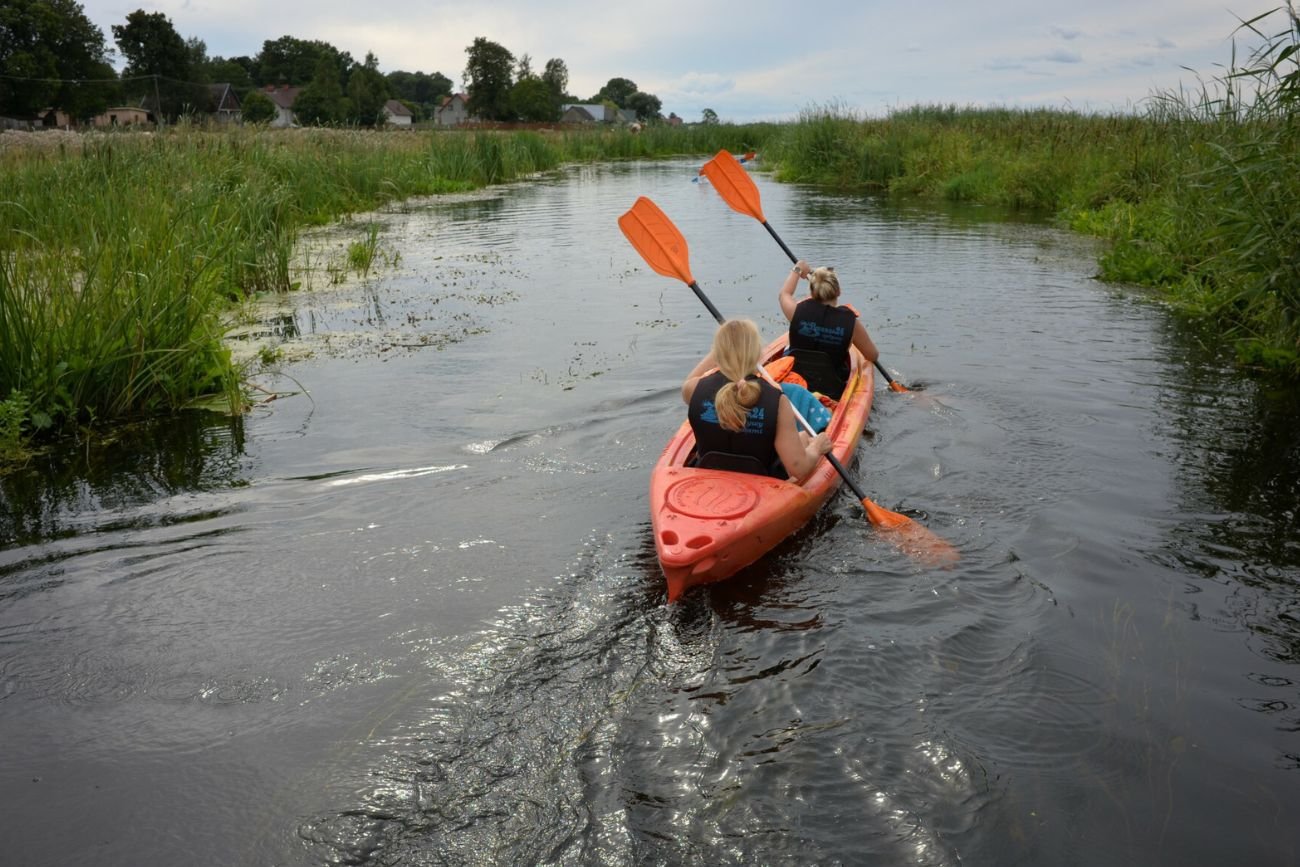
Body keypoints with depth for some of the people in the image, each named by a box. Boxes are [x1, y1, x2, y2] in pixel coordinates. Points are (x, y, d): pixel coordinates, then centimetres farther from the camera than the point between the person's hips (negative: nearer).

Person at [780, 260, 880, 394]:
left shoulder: (798, 311, -14)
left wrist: (797, 270, 31)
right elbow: (874, 356, -1)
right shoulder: (850, 322, -17)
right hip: (833, 392, -1)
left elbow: (784, 293, 13)